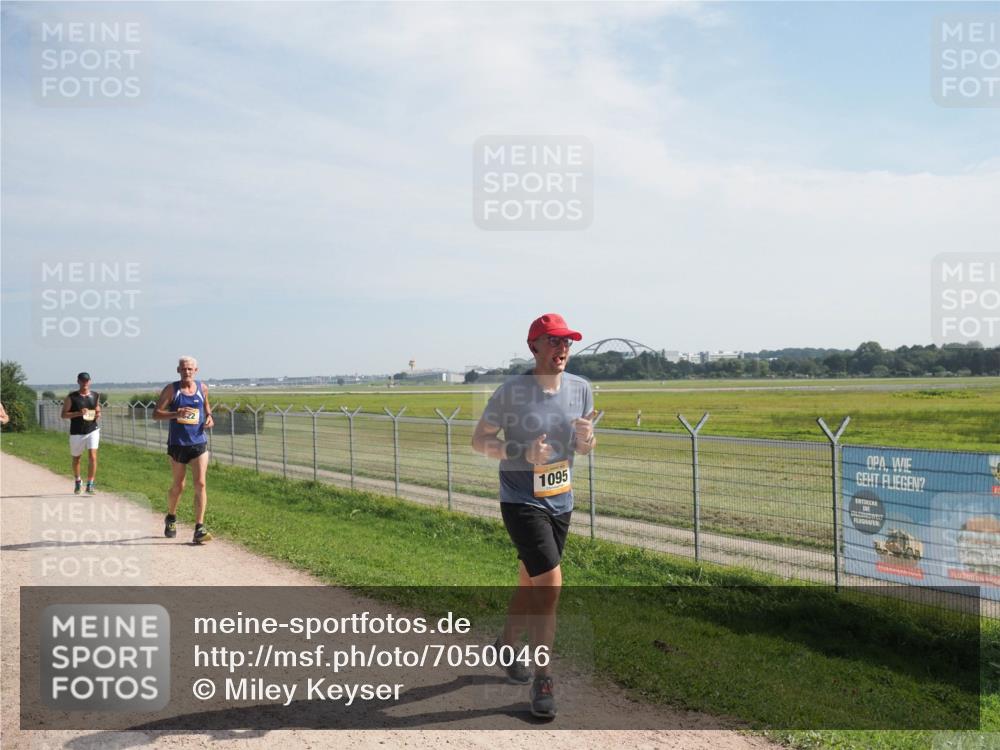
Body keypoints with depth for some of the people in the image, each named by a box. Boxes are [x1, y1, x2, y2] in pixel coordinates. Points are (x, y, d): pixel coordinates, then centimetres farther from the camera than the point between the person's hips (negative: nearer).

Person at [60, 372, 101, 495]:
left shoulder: (95, 396, 7)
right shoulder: (71, 397, -3)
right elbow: (63, 415, -5)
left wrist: (98, 415, -5)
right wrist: (79, 413, -20)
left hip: (93, 430, 1)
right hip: (76, 432, -1)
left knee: (92, 457, -14)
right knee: (76, 459, 15)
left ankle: (90, 485, -9)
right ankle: (77, 481, 38)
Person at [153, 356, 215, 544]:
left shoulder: (203, 388, 5)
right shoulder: (171, 389, -3)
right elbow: (156, 413, -6)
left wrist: (209, 417, 2)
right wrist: (176, 414, -23)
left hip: (199, 443, 1)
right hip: (177, 444, -1)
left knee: (200, 484, -9)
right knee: (178, 485, 11)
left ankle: (199, 529, -8)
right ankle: (171, 518, 38)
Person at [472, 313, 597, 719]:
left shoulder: (581, 389, 1)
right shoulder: (511, 392, -15)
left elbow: (583, 447, 10)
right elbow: (479, 440, -7)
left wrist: (586, 438, -15)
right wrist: (524, 453, -23)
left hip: (561, 503, 6)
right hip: (521, 503, -6)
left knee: (531, 583, 18)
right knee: (551, 583, -14)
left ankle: (506, 645, 43)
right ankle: (542, 679, 1)